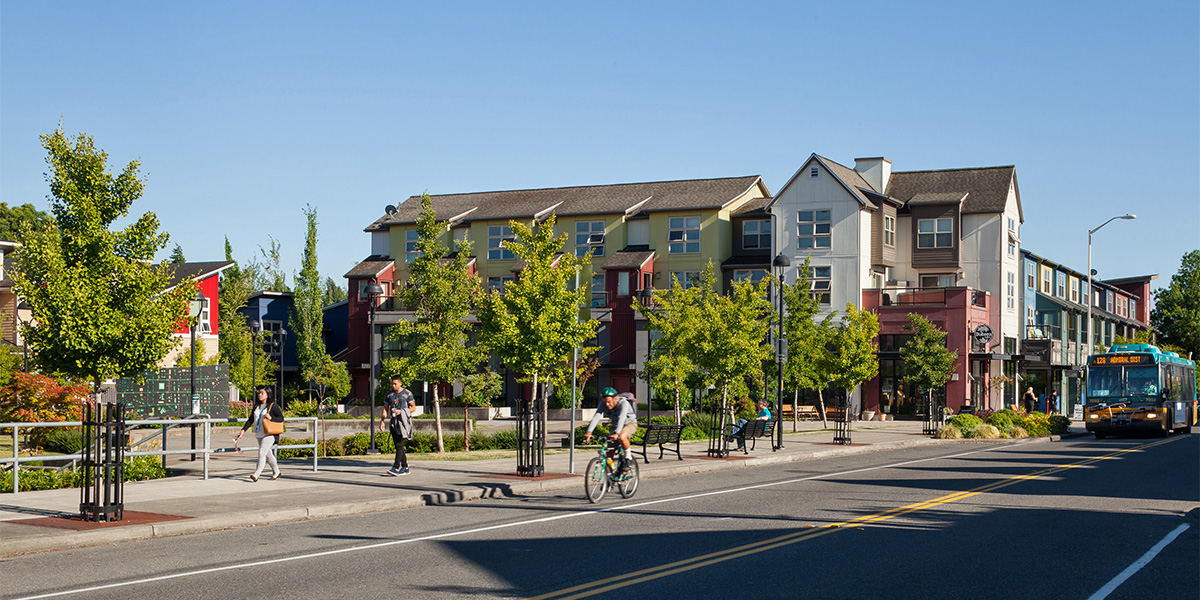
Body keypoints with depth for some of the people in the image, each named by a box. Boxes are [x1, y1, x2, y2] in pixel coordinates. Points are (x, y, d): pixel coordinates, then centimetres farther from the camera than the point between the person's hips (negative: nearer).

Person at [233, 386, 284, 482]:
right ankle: (276, 472, 29)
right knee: (268, 454, 14)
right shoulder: (257, 406, 12)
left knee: (262, 453, -17)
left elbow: (281, 419, -5)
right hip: (259, 434, 7)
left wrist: (271, 418, -20)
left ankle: (256, 474, -21)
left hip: (269, 434, -7)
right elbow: (251, 420, 12)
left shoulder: (273, 406, -5)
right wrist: (243, 430, 2)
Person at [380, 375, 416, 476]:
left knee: (399, 444, -15)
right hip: (393, 422, 5)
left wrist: (401, 411, -12)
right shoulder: (389, 394, 13)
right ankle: (405, 467, 14)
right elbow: (385, 409, 14)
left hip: (403, 421, -5)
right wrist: (382, 420, 1)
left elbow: (413, 407, 1)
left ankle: (396, 467, -20)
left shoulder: (407, 393, 1)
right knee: (397, 445, 5)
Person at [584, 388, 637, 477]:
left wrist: (616, 433, -63)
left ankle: (628, 457, -15)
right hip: (615, 426, 5)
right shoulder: (602, 404, -19)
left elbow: (621, 418, -47)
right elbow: (596, 417, -33)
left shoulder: (624, 403, -32)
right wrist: (589, 432, -49)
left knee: (621, 436, -38)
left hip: (630, 424, -5)